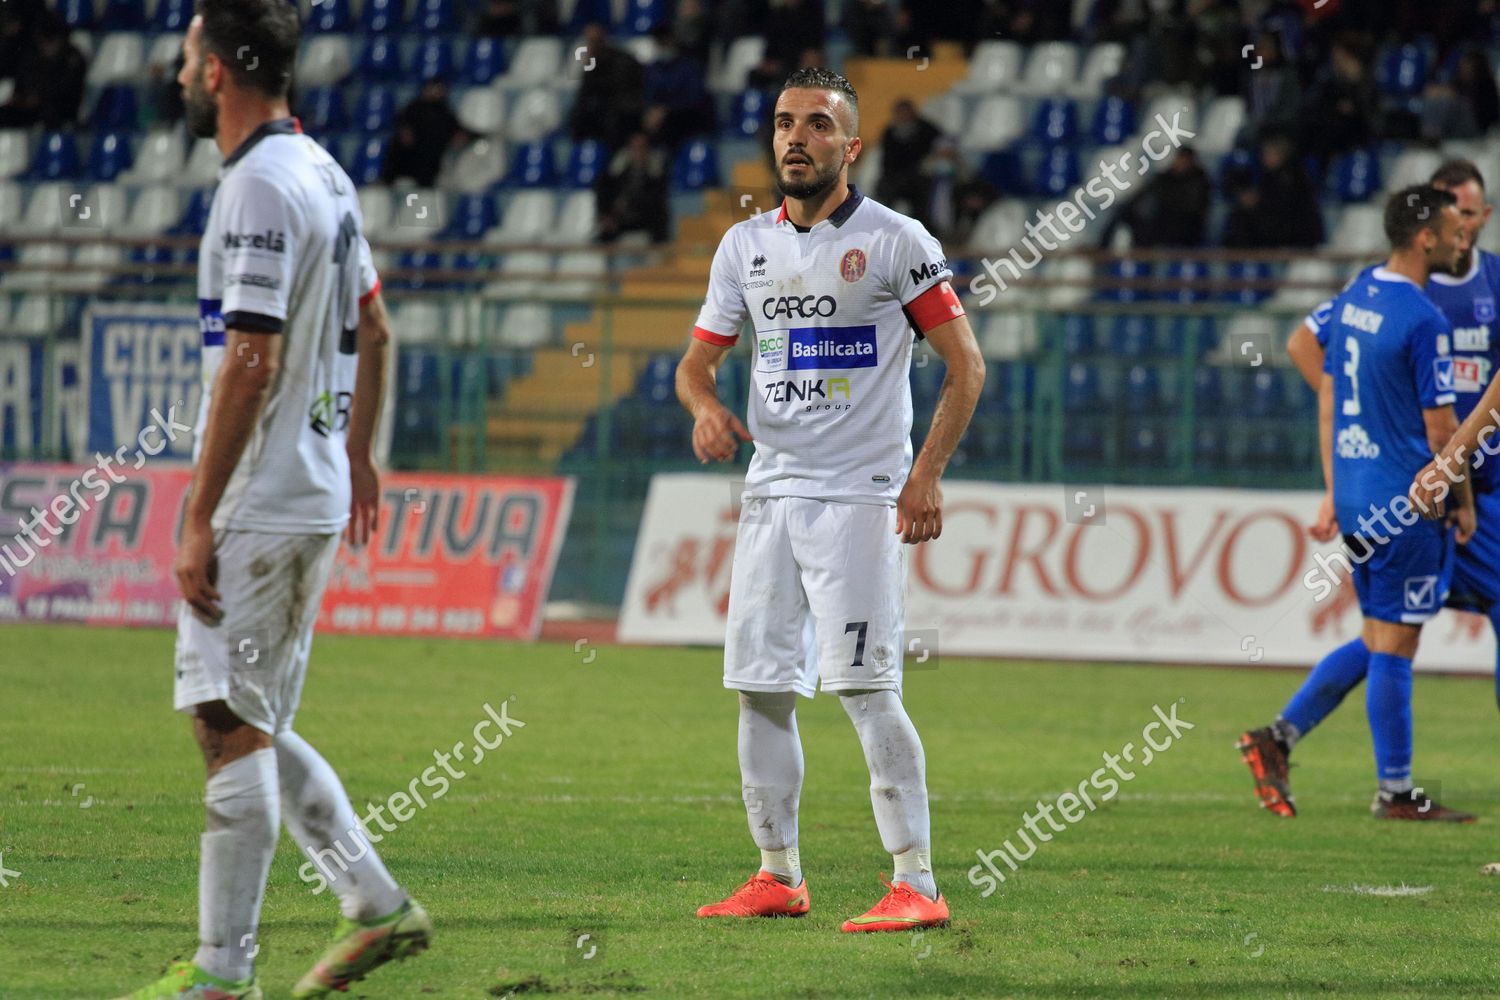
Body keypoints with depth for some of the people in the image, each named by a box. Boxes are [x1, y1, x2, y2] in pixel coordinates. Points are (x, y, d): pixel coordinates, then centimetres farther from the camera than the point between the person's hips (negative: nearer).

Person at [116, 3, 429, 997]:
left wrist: (200, 517, -20)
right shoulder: (324, 173, 13)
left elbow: (250, 364, -21)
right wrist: (359, 456, 31)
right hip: (317, 495, 10)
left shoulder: (259, 188, -17)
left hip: (259, 505, -10)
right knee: (255, 732, 16)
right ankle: (379, 906, 16)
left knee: (231, 728, -7)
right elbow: (373, 329, 22)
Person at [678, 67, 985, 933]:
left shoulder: (894, 241, -6)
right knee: (760, 688, 7)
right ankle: (779, 876, 17)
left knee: (866, 687, -13)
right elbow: (698, 359, 17)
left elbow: (966, 364, -6)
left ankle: (917, 885, -12)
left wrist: (927, 473, -15)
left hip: (860, 496, -6)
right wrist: (707, 406, -7)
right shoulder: (747, 245, 11)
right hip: (771, 493, 6)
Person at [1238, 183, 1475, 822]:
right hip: (1406, 502, -8)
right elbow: (1440, 428, -14)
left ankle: (1278, 737, 12)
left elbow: (1329, 397, 14)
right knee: (1392, 646, -1)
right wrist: (1463, 502, 0)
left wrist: (1334, 493, 19)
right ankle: (1395, 793, 6)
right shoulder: (1424, 321, -17)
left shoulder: (1354, 296, 9)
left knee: (1376, 641, 17)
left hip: (1355, 498, 8)